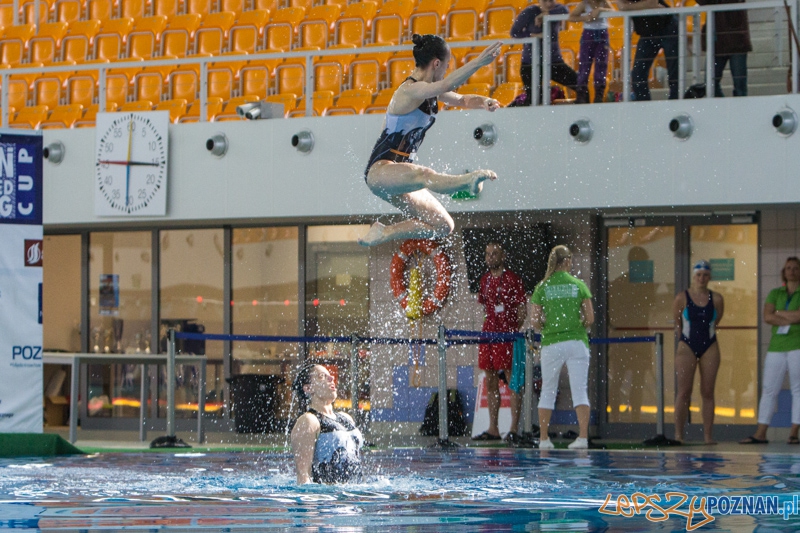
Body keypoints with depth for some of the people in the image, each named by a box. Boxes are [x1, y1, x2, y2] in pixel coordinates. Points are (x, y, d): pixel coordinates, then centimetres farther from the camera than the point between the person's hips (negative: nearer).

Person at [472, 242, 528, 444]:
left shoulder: (512, 279, -4)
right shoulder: (485, 279, 15)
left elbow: (522, 309, -7)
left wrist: (514, 330, -16)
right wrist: (489, 327, 12)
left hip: (507, 335, -7)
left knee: (512, 380, -6)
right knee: (490, 382, 8)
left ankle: (514, 429, -7)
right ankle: (493, 429, 12)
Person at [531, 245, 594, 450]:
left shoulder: (542, 287, 2)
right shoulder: (578, 285, 1)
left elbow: (535, 321, -3)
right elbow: (590, 318, -2)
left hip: (551, 344, 0)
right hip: (577, 343, 0)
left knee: (548, 391, 10)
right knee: (580, 390, -2)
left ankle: (544, 438, 12)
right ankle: (583, 436, -12)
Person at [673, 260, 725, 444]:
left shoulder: (716, 299, 2)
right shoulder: (682, 298, -2)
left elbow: (715, 322, 13)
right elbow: (677, 324, 8)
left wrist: (703, 336, 11)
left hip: (709, 348, 2)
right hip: (687, 347, -2)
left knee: (708, 392, 2)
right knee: (684, 392, -5)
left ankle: (708, 435, 3)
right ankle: (678, 434, -5)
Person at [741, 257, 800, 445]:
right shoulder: (775, 294, 13)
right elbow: (767, 317, -1)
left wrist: (779, 313, -2)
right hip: (777, 346, 3)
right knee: (769, 390, 0)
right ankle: (760, 434, -2)